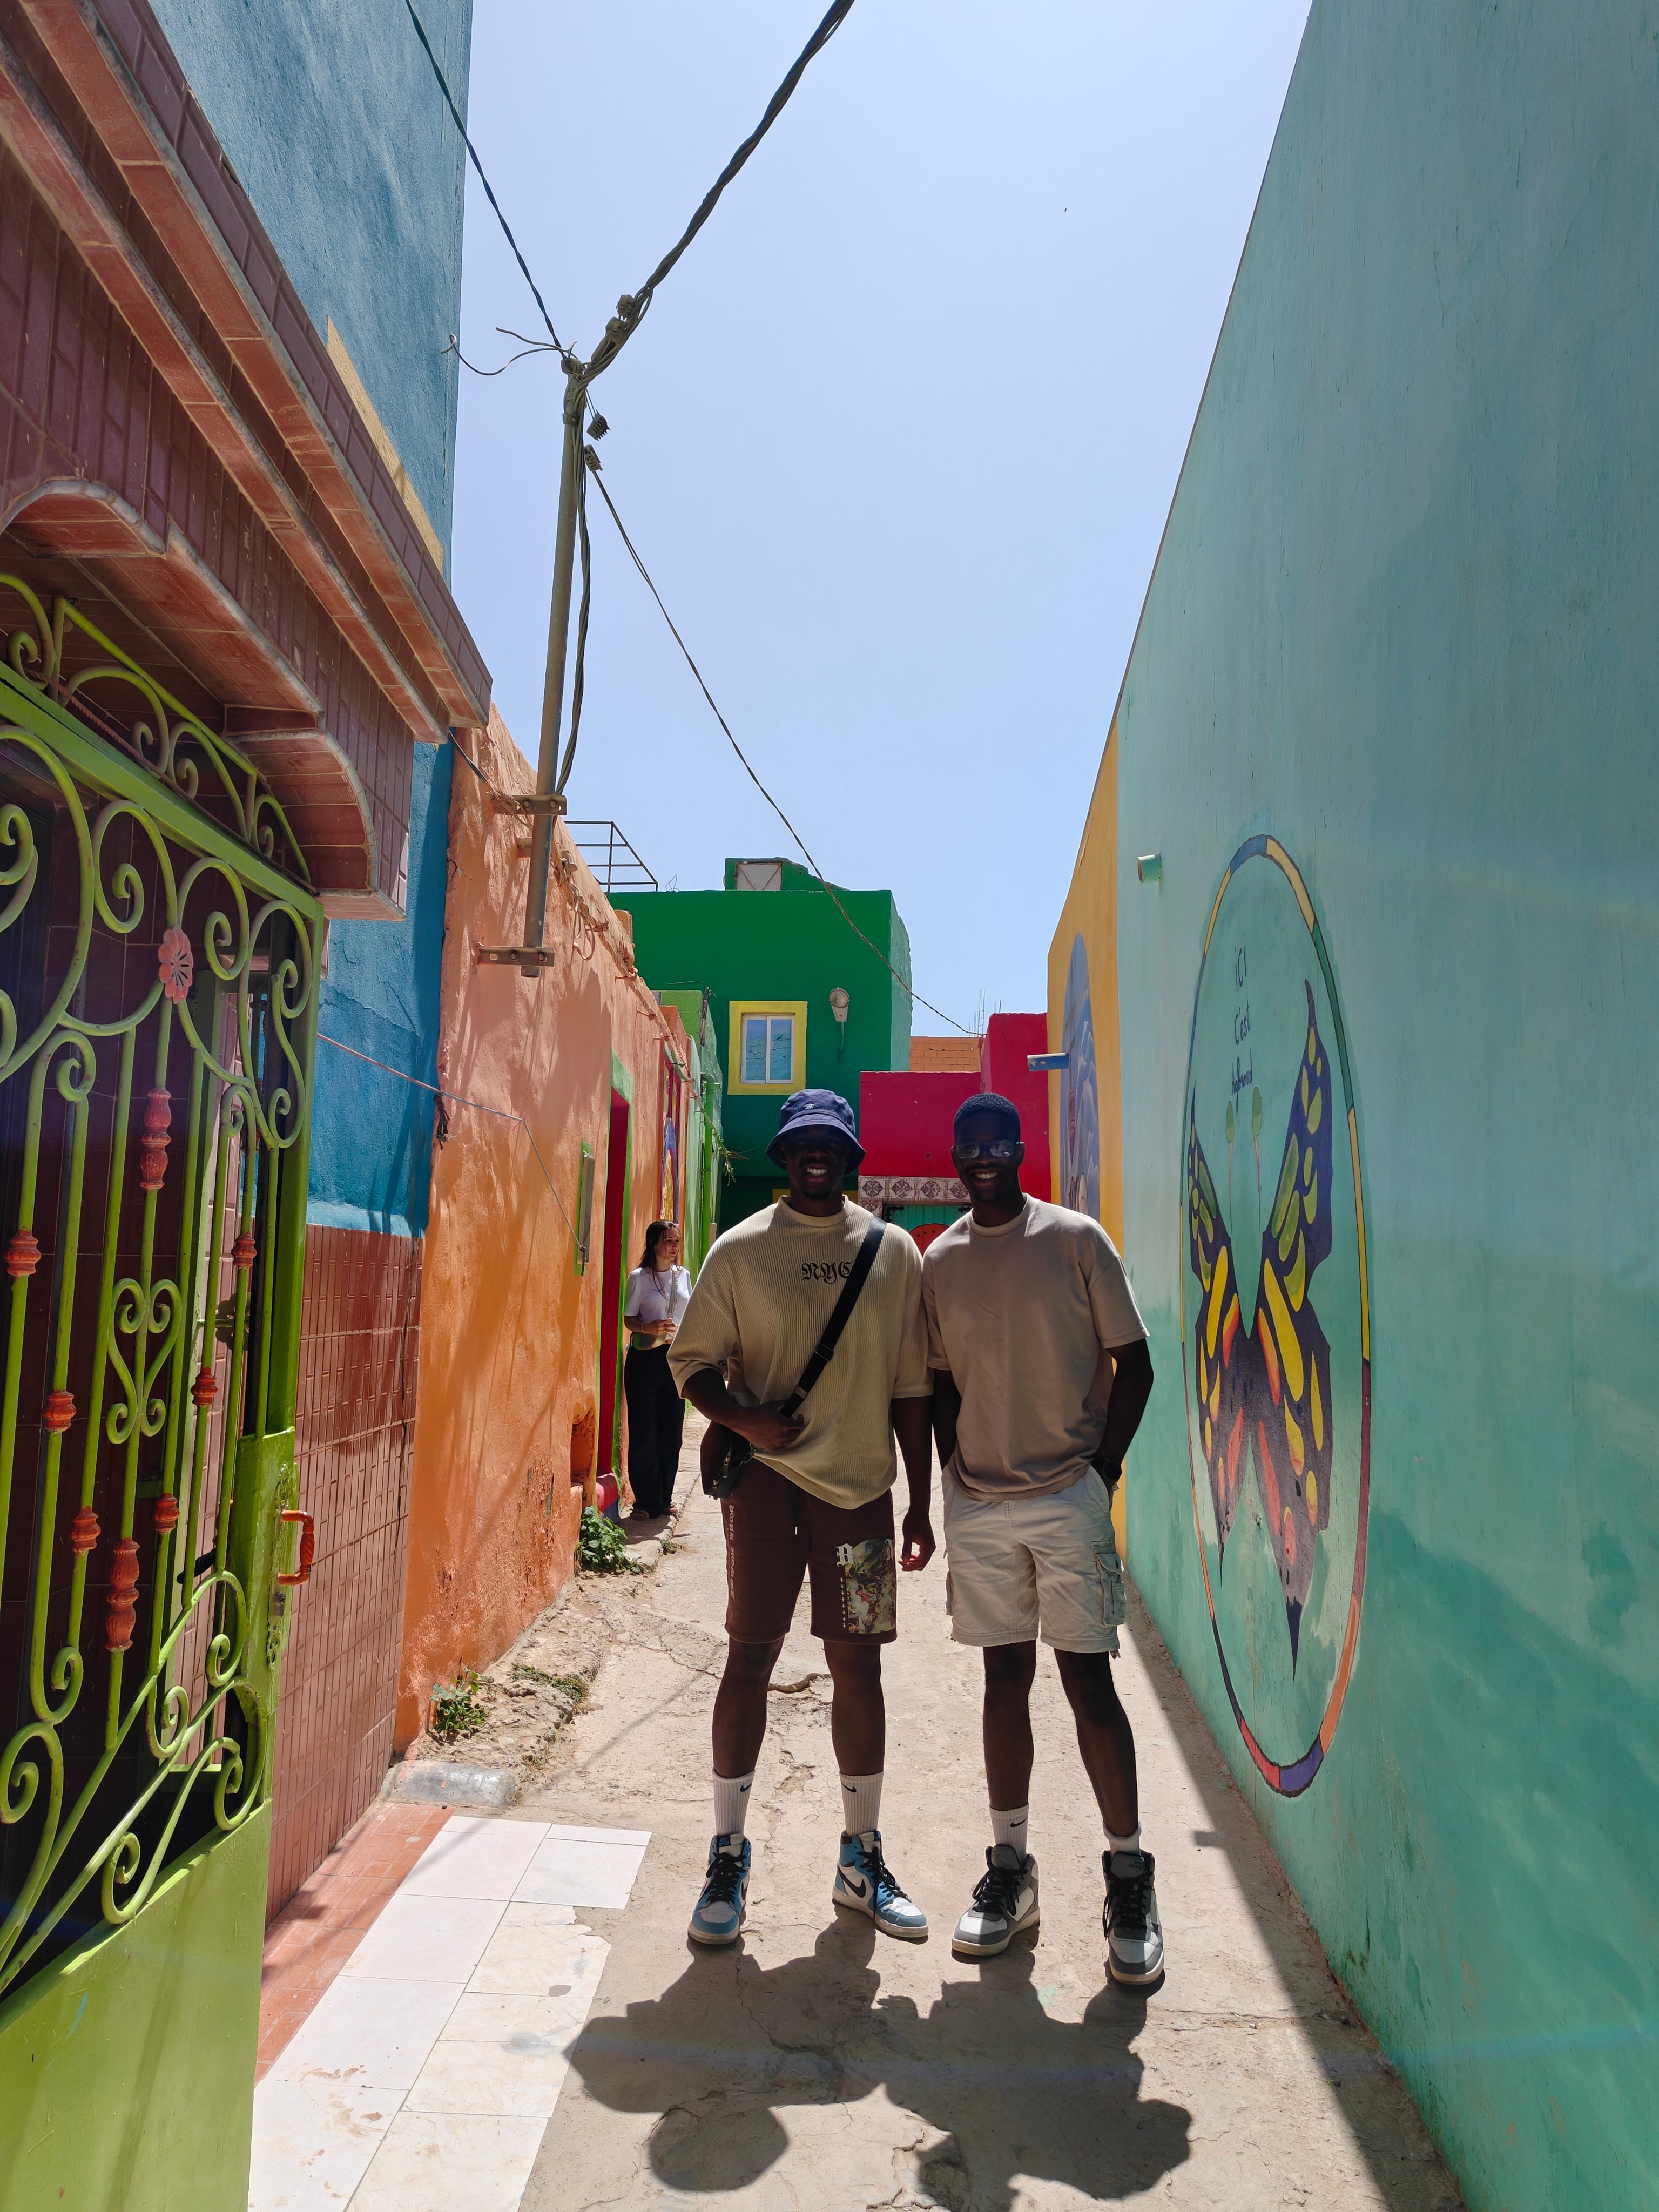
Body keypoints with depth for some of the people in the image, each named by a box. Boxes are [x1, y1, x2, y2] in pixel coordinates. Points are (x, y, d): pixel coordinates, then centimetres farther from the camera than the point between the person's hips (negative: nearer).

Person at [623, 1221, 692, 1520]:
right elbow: (629, 1318, -5)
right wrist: (648, 1329, -22)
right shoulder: (639, 1278, -3)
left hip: (675, 1358, 4)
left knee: (671, 1431, 5)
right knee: (644, 1432, -3)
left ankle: (664, 1498, 16)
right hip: (645, 1359, -4)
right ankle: (646, 1501, 6)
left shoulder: (684, 1276, 10)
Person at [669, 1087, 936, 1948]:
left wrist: (921, 1503, 6)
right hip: (767, 1478, -2)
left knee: (858, 1666, 9)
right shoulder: (739, 1250, 1)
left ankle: (862, 1858, 25)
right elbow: (692, 1360, 4)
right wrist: (744, 1418, -16)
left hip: (862, 1485, 2)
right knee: (749, 1659, 1)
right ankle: (728, 1855, 18)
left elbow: (911, 1385, 7)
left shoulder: (893, 1252, 5)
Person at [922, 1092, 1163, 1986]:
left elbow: (1134, 1364, -2)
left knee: (1089, 1682, 1)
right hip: (979, 1502, 3)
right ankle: (1009, 1870, 24)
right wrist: (955, 1476, 6)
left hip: (1067, 1495, -3)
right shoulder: (940, 1259, 6)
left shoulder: (1076, 1239, -4)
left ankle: (1129, 1878, 16)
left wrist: (1100, 1467, -7)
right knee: (1005, 1679, 11)